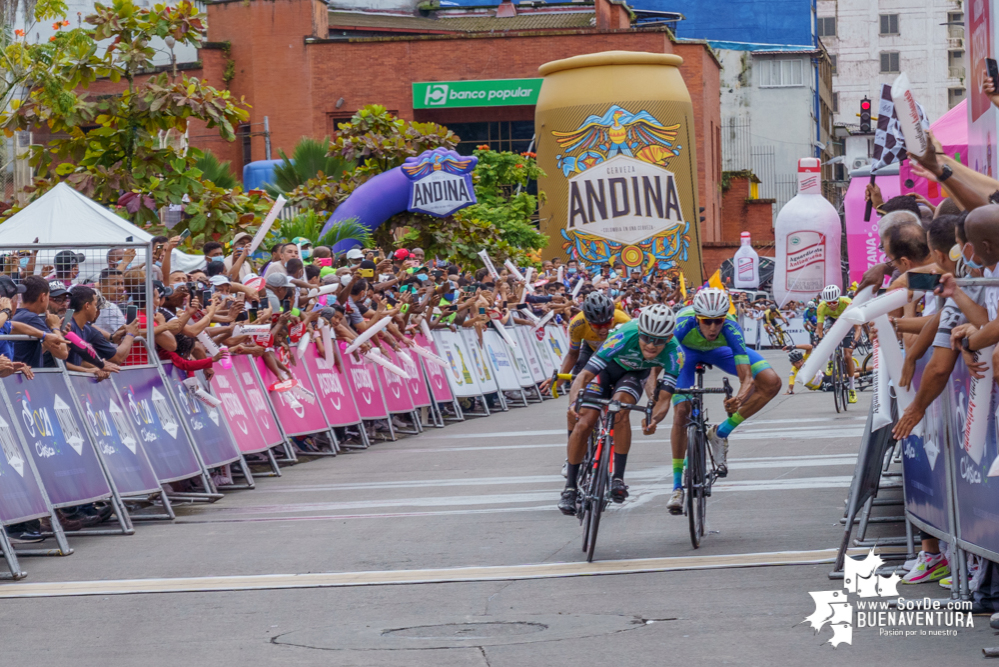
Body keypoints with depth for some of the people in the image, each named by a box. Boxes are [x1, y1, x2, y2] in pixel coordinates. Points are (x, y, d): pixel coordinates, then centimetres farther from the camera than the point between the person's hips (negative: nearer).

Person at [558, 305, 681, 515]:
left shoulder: (673, 353, -34)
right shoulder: (625, 337, -40)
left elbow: (664, 398, -33)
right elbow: (584, 375, -39)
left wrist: (655, 419, -55)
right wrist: (574, 403, -56)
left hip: (634, 374, 1)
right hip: (607, 367, -1)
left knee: (620, 409, -30)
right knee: (584, 424, -12)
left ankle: (618, 478, -23)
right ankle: (570, 487, 5)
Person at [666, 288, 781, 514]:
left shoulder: (730, 329, -39)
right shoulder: (682, 326, -41)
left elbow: (747, 377, -42)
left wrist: (740, 397, -64)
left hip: (718, 349, 1)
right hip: (686, 349, -1)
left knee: (771, 383, -19)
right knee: (681, 412, -16)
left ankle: (720, 433, -5)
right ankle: (678, 487, -3)